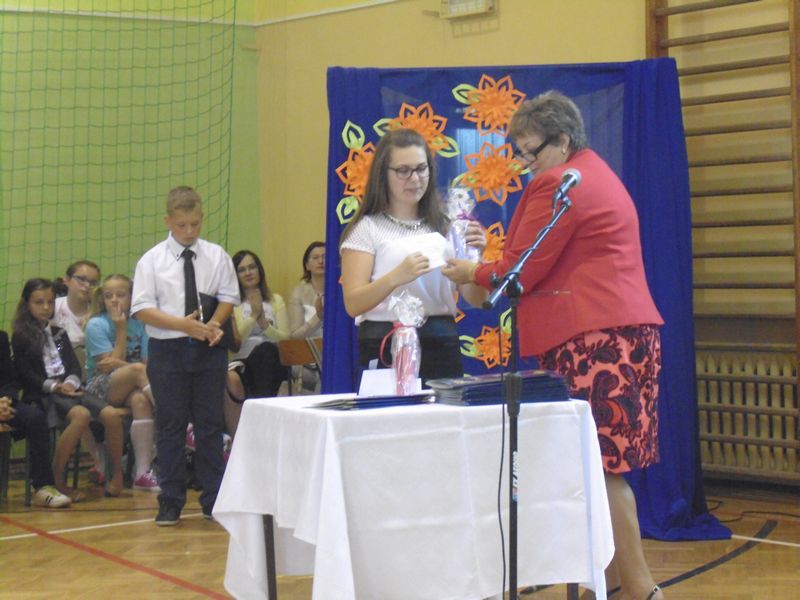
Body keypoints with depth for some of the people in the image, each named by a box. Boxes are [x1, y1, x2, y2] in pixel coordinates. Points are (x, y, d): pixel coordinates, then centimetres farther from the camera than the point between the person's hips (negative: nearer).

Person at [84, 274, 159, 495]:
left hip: (132, 387, 3)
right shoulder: (96, 325, -2)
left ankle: (143, 471, -37)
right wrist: (121, 330, -10)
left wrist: (118, 363, -16)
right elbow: (110, 364, -11)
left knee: (141, 401, -34)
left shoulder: (140, 324, 7)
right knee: (137, 370, -33)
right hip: (100, 387, -3)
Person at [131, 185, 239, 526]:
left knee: (210, 424, 6)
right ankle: (170, 502, 14)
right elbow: (142, 309, -6)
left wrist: (214, 324, -13)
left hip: (209, 348, 1)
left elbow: (228, 296, 6)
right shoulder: (152, 260, -1)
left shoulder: (216, 256, 4)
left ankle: (213, 501, 15)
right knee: (170, 426, 5)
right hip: (167, 350, -1)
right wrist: (183, 324, -18)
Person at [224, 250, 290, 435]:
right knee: (231, 379, -37)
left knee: (265, 350, -36)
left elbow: (285, 339, 6)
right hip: (241, 362, -1)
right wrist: (253, 317, -8)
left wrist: (263, 322, -7)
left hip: (270, 364, 1)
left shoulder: (276, 300, 19)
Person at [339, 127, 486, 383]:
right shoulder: (368, 228, 2)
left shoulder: (444, 227, 14)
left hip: (442, 346, 4)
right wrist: (396, 277, -24)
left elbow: (476, 298, 9)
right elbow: (353, 304, -8)